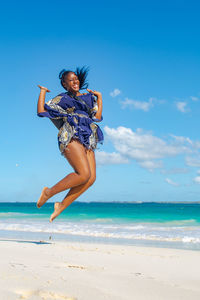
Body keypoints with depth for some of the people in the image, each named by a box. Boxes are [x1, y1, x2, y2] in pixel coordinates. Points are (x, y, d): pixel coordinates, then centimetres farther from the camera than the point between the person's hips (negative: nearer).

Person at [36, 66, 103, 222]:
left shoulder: (87, 97, 27)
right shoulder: (60, 99, 14)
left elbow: (97, 117, 18)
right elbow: (41, 111, 4)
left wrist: (99, 97, 24)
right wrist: (43, 92, 14)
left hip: (87, 140, 6)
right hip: (70, 137, -6)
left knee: (91, 178, -12)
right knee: (84, 174, -25)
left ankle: (62, 206, -1)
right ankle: (49, 192, -8)